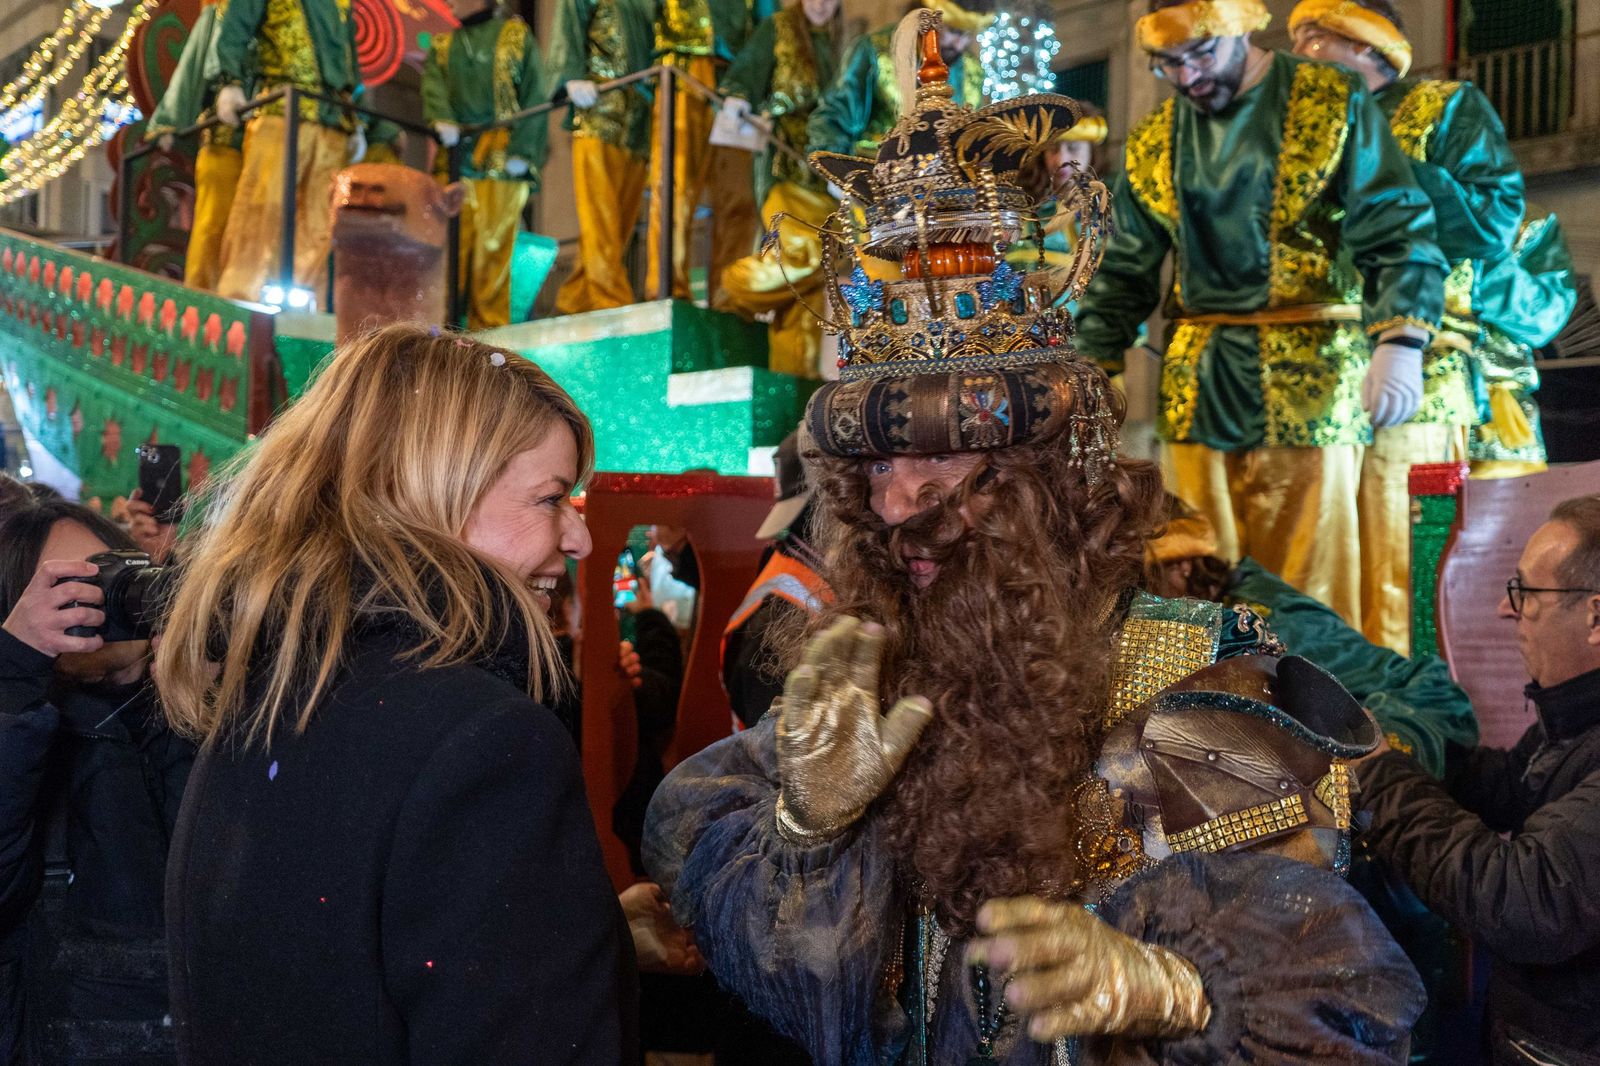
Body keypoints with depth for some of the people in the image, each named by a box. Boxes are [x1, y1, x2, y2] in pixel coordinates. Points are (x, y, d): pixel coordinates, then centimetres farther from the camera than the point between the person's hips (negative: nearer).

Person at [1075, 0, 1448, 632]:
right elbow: (1123, 274, 18)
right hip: (1194, 392, 4)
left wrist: (1399, 341, -20)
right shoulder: (1152, 145, 14)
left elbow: (1396, 230, -5)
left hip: (1309, 382, -4)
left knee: (1308, 586, -3)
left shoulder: (1333, 106, 3)